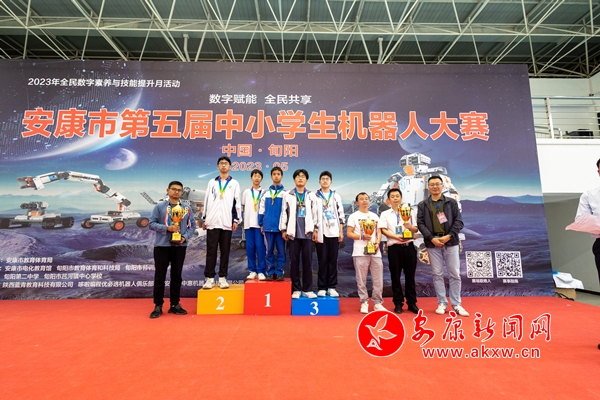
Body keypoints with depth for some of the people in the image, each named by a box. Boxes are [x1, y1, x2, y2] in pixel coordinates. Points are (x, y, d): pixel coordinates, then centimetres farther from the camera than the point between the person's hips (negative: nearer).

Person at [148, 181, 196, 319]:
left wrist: (185, 237, -9)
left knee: (177, 276, 10)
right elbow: (151, 224, -3)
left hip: (180, 246, 2)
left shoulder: (187, 209, 6)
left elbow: (192, 225, 7)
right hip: (162, 246, -2)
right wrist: (167, 228, -16)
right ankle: (158, 306, 16)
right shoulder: (159, 207, 0)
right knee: (160, 276, 4)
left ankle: (175, 304, 21)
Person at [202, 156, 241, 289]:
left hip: (227, 222, -1)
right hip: (212, 221, 1)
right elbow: (206, 201, 13)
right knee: (211, 251, 1)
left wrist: (236, 220, -2)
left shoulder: (234, 183, 9)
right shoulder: (212, 182, 13)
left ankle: (222, 277, 11)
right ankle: (209, 277, 7)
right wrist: (204, 219, 9)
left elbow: (237, 202, 5)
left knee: (225, 251, 3)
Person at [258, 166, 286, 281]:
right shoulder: (265, 194, 9)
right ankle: (270, 272, 15)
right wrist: (261, 224, 6)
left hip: (281, 226, -1)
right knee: (269, 250, 7)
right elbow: (261, 210, 11)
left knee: (281, 250, 4)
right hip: (268, 226, 2)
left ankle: (279, 272, 13)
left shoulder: (286, 193, 3)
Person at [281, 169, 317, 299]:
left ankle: (307, 289, 12)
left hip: (307, 233, 1)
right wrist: (283, 230, 0)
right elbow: (284, 213, 4)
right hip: (293, 232, 0)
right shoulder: (288, 195, 7)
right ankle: (296, 289, 13)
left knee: (307, 261, 3)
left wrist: (315, 229, 3)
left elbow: (314, 213, 7)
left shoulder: (311, 195, 9)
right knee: (294, 261, 3)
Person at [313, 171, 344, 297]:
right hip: (321, 233, -2)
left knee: (333, 260, 5)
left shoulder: (336, 196, 11)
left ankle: (331, 287, 13)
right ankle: (322, 287, 10)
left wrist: (341, 232, 3)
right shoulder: (315, 197, 4)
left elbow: (341, 215, 9)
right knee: (322, 261, 1)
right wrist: (314, 231, -6)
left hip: (334, 233, 2)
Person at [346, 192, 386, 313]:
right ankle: (364, 303, 13)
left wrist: (377, 243, -3)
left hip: (375, 252, 4)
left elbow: (379, 232, 15)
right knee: (361, 280, 1)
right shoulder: (353, 216, 3)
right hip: (360, 252, -4)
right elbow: (349, 233, -1)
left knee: (378, 279, 5)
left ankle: (378, 303, 16)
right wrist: (362, 236, -15)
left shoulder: (375, 216, 16)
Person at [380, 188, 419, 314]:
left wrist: (410, 227, -20)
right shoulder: (385, 214, 6)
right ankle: (398, 304, 17)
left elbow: (416, 229, 3)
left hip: (409, 246, 1)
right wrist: (396, 237, -19)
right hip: (394, 248, -1)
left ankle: (412, 303, 21)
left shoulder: (409, 212, 8)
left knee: (410, 276, 8)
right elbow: (383, 230, -4)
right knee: (395, 276, 6)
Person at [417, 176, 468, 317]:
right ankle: (442, 303, 16)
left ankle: (456, 304, 15)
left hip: (450, 242, 0)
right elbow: (420, 223, -1)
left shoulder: (452, 202, 7)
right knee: (437, 274, 5)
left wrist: (449, 236, -12)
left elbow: (459, 221, 1)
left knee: (454, 274, 3)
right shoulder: (423, 205, 7)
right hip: (433, 243, 0)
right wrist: (431, 238, -13)